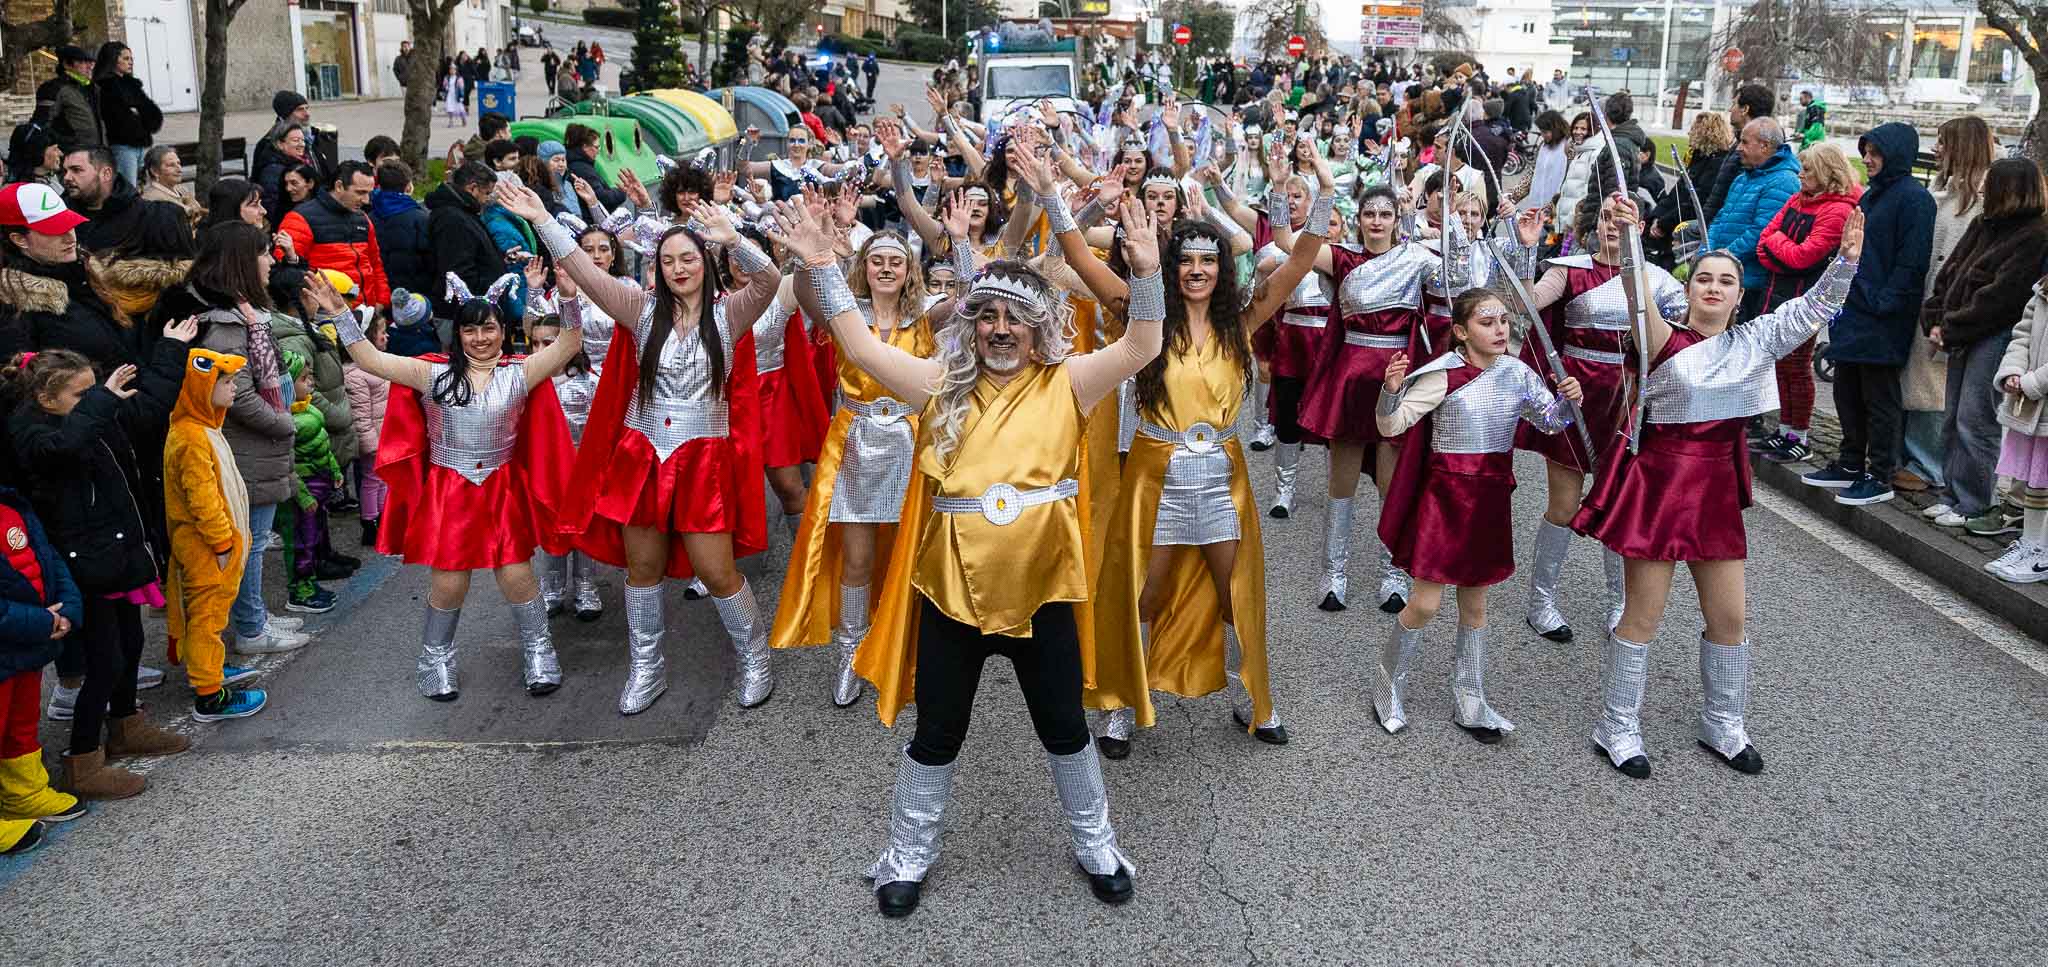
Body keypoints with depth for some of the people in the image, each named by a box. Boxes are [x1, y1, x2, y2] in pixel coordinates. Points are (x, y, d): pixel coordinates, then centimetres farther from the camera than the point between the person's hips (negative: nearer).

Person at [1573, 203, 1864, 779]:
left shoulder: (1756, 341, 7)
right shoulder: (1665, 341, -7)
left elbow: (1817, 305, 3)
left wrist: (1847, 258, -15)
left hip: (1717, 489, 5)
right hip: (1657, 482, -5)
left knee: (1728, 617, 11)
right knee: (1644, 615, 1)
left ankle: (1722, 726, 30)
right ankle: (1618, 730, 15)